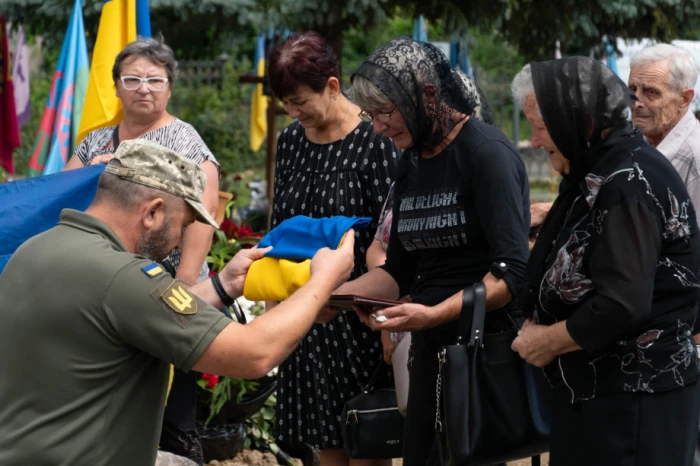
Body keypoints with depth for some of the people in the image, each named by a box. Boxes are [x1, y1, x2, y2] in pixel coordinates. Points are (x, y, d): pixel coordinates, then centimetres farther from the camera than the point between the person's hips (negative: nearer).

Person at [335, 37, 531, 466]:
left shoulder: (487, 153, -14)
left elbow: (512, 271, -21)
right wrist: (334, 295, -3)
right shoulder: (411, 164, 10)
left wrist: (433, 314, -29)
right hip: (431, 348, 7)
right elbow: (399, 271, 13)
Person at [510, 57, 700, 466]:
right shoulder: (600, 174, 12)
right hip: (596, 389, 9)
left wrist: (547, 341, -12)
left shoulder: (629, 183, -18)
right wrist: (539, 328, 2)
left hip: (635, 403, -9)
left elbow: (622, 305, -25)